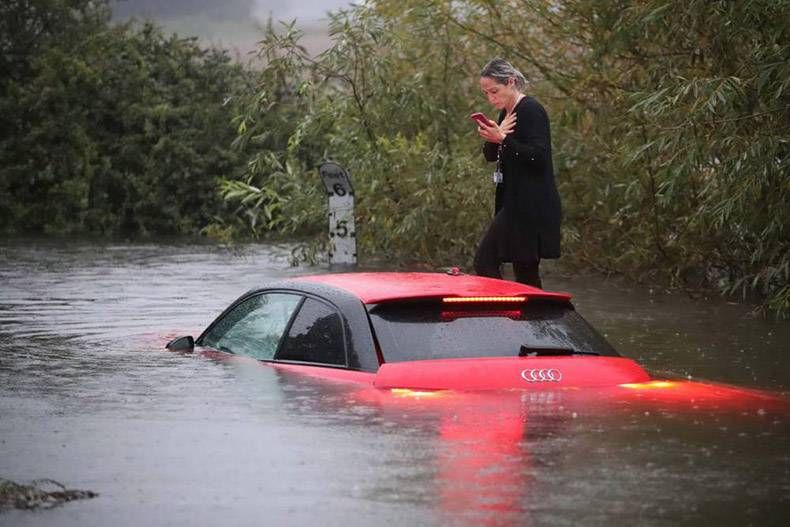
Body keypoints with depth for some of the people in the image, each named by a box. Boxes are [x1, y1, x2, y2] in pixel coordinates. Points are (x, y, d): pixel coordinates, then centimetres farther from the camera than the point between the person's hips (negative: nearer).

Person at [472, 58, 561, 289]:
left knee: (485, 263, -10)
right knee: (525, 272, 9)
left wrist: (502, 139, -26)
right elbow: (491, 156, 19)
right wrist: (492, 137, -2)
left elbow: (538, 156, -21)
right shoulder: (506, 113, 15)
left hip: (529, 206, -10)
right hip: (514, 202, 10)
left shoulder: (531, 111, -12)